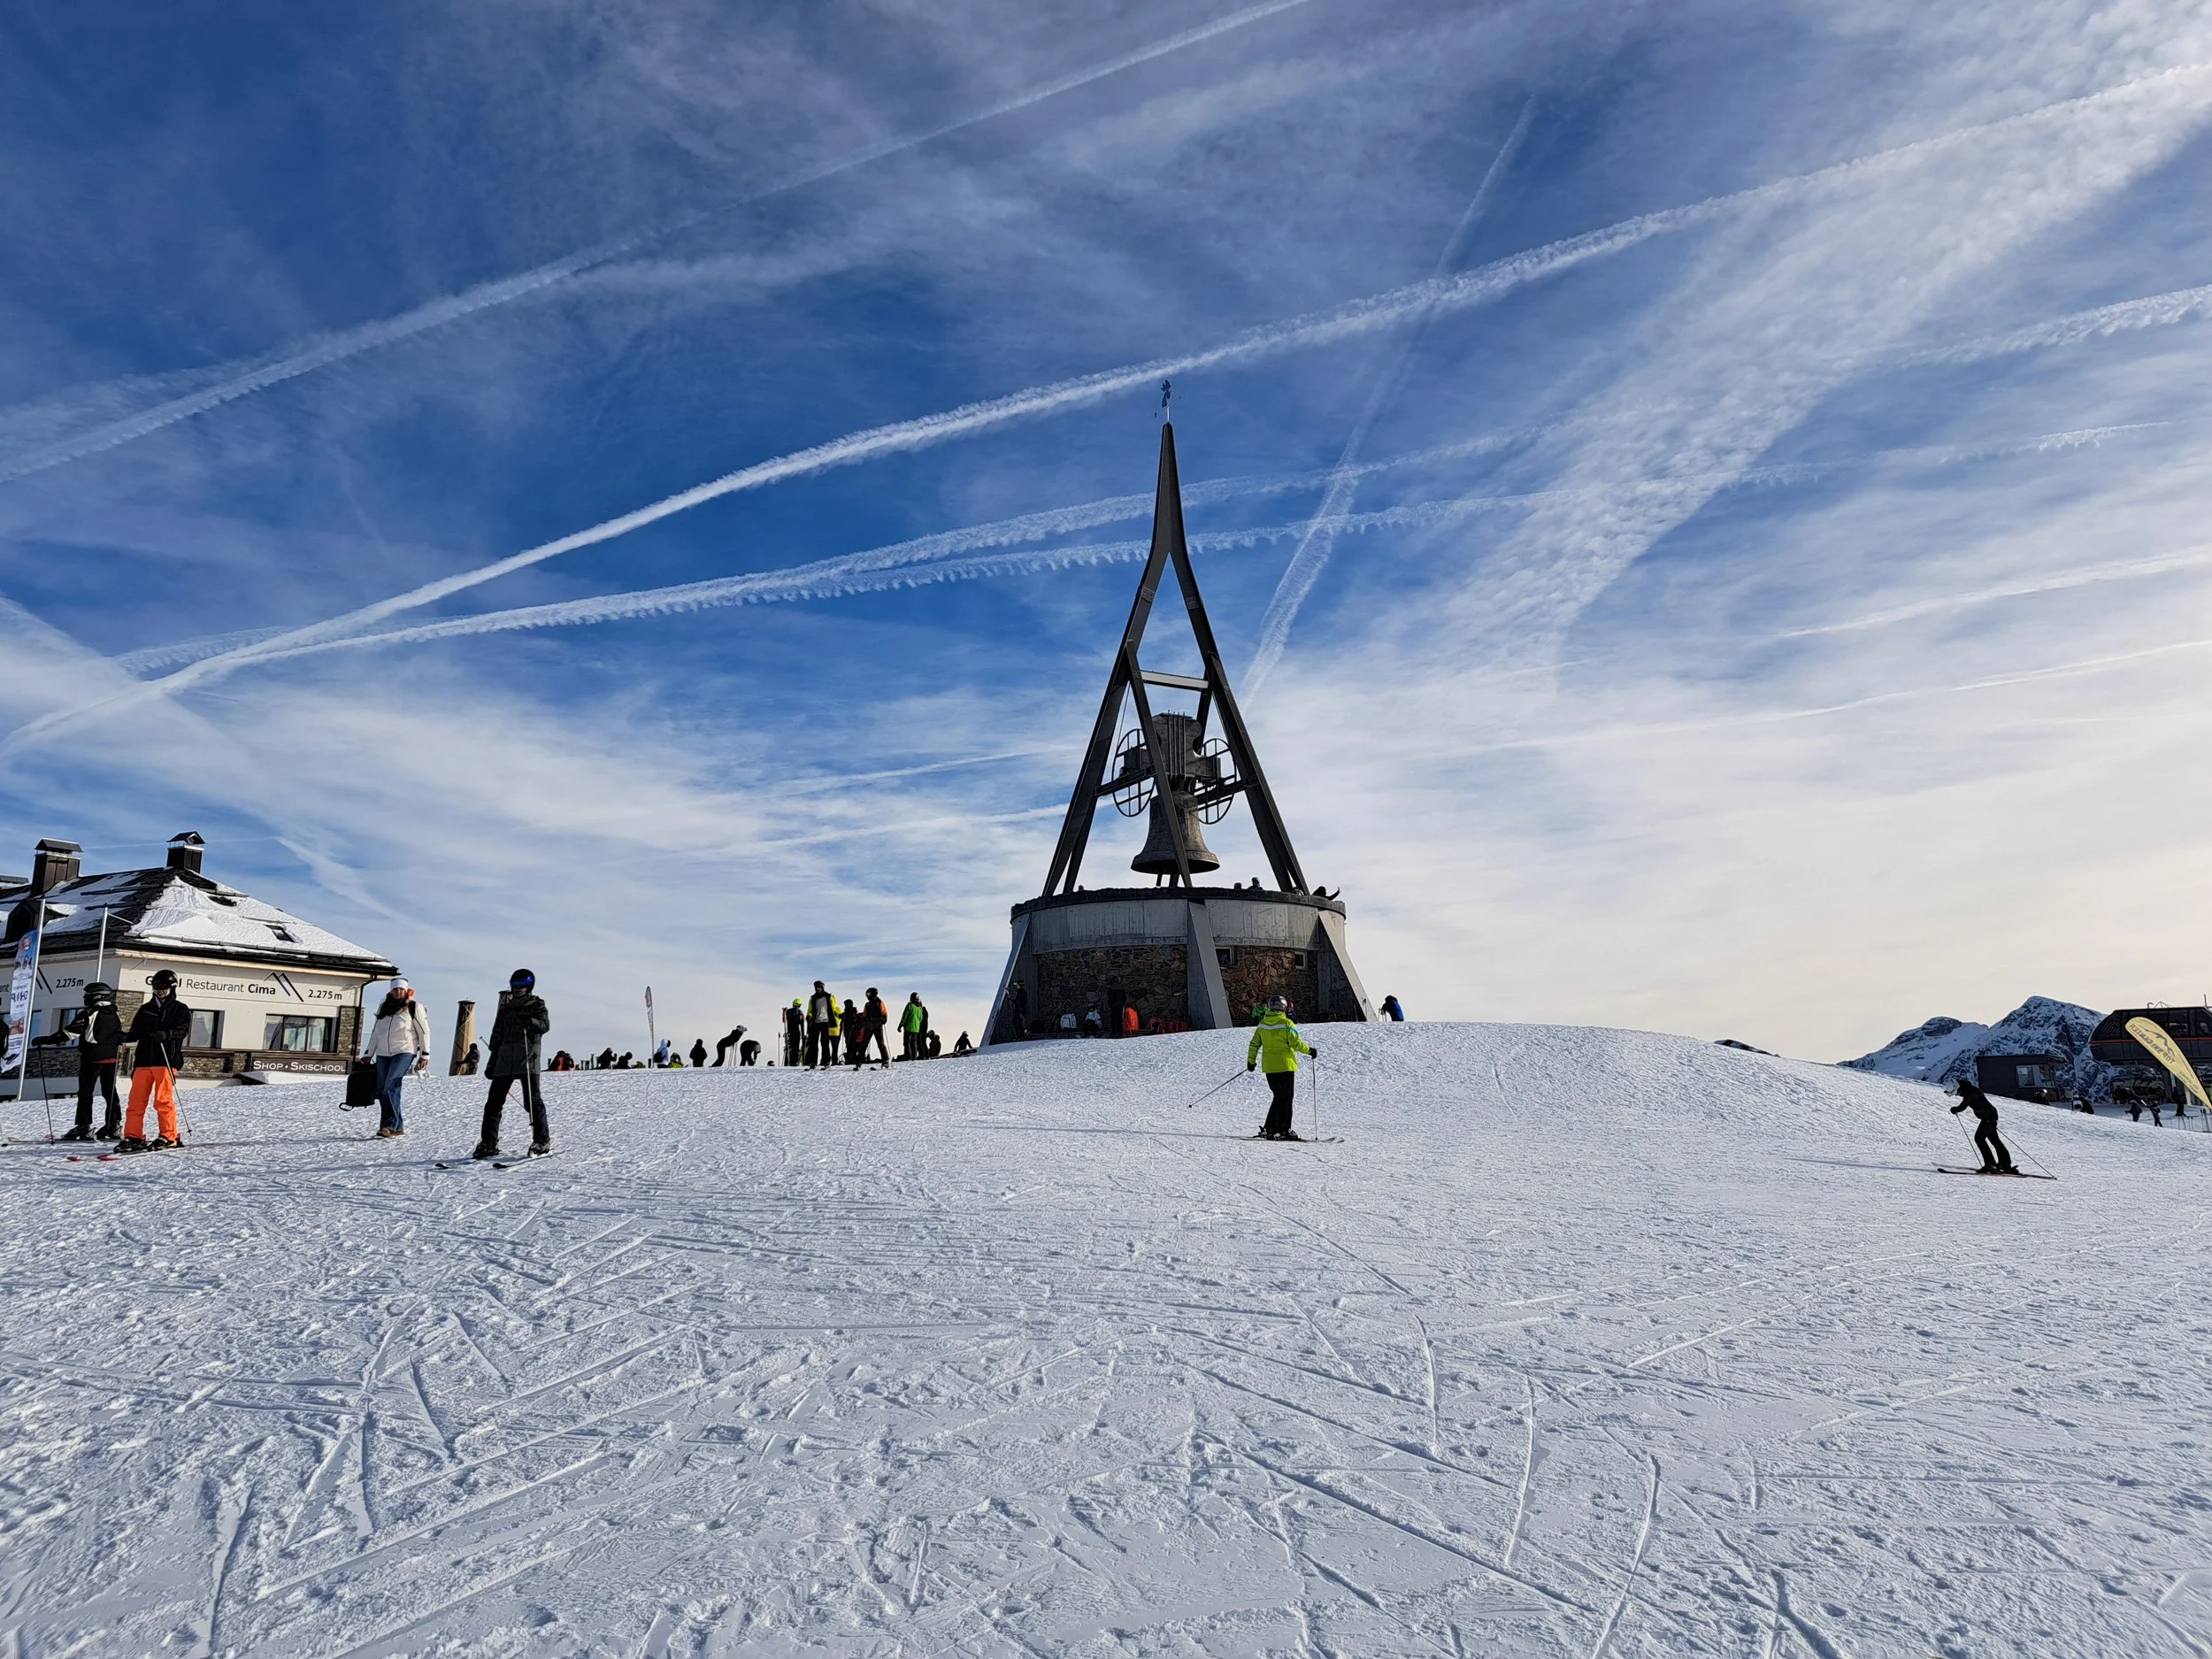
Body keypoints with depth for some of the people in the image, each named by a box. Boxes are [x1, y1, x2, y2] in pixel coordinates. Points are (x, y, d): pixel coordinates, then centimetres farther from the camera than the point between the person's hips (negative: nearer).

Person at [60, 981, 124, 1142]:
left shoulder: (89, 1014, -10)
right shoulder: (115, 1015, 9)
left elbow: (72, 1031, -17)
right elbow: (121, 1036, 17)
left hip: (92, 1058, -6)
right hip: (111, 1059, 6)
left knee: (85, 1093, -2)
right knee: (109, 1092, 11)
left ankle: (84, 1127, -5)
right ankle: (114, 1124, 10)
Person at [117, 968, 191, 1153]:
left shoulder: (180, 1009, 7)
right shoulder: (145, 1009, 21)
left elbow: (183, 1030, -7)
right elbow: (135, 1032, 20)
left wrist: (166, 1035, -26)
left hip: (166, 1061, -5)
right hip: (144, 1061, 5)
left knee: (163, 1099, -8)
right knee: (136, 1100, 2)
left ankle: (169, 1136, -3)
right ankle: (133, 1136, 9)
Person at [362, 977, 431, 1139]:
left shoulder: (414, 1007, 0)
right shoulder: (383, 1007, 15)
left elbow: (424, 1031, -1)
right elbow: (375, 1032, 21)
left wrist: (425, 1055, -6)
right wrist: (368, 1054, 17)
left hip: (404, 1052, -6)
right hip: (383, 1053, 6)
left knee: (391, 1087, -20)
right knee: (382, 1091, 1)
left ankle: (391, 1126, -20)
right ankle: (397, 1127, 6)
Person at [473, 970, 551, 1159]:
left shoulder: (536, 1005, 7)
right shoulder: (506, 1007, 20)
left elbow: (545, 1025, -10)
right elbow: (497, 1036, 23)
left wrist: (530, 1021, -31)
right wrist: (492, 1062, 18)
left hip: (527, 1060, -5)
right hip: (504, 1061, 5)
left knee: (533, 1101, -9)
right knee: (493, 1102, 3)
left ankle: (542, 1141, -2)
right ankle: (488, 1144, 10)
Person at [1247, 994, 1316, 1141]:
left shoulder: (1262, 1024, 5)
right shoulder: (1286, 1024, -13)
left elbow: (1254, 1044, 8)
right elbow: (1296, 1043, -14)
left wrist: (1251, 1061, 18)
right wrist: (1310, 1050, 1)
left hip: (1269, 1067, 6)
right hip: (1285, 1066, -6)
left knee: (1279, 1097, 15)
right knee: (1285, 1098, 0)